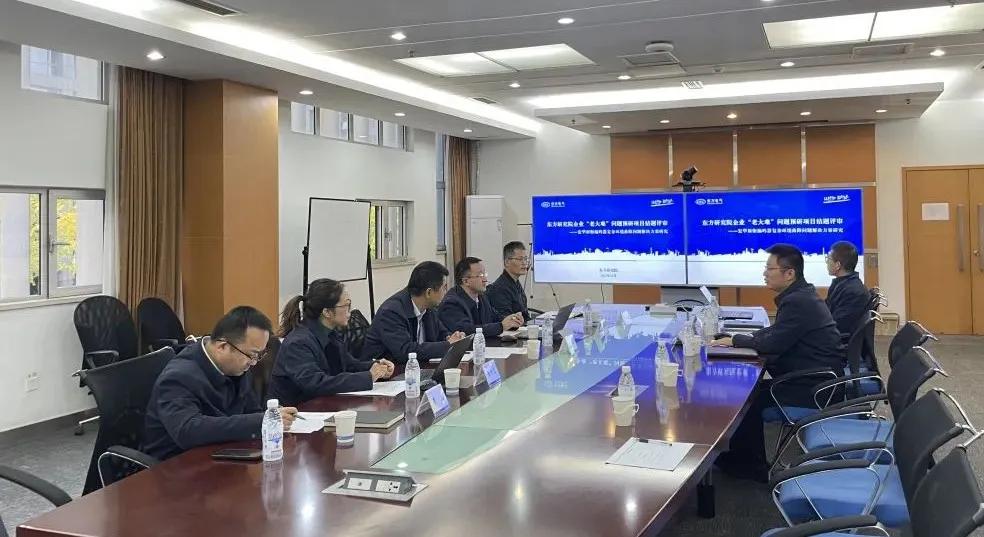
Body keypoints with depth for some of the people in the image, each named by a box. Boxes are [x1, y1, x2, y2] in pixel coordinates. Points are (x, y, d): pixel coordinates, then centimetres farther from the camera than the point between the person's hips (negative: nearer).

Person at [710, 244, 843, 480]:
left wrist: (735, 340, -8)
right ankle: (744, 455, 17)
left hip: (812, 388, -10)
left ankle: (751, 466, 11)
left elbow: (773, 344, -22)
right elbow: (775, 332, 15)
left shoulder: (797, 302, -22)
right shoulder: (801, 295, 10)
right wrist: (744, 337, 0)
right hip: (815, 378, 10)